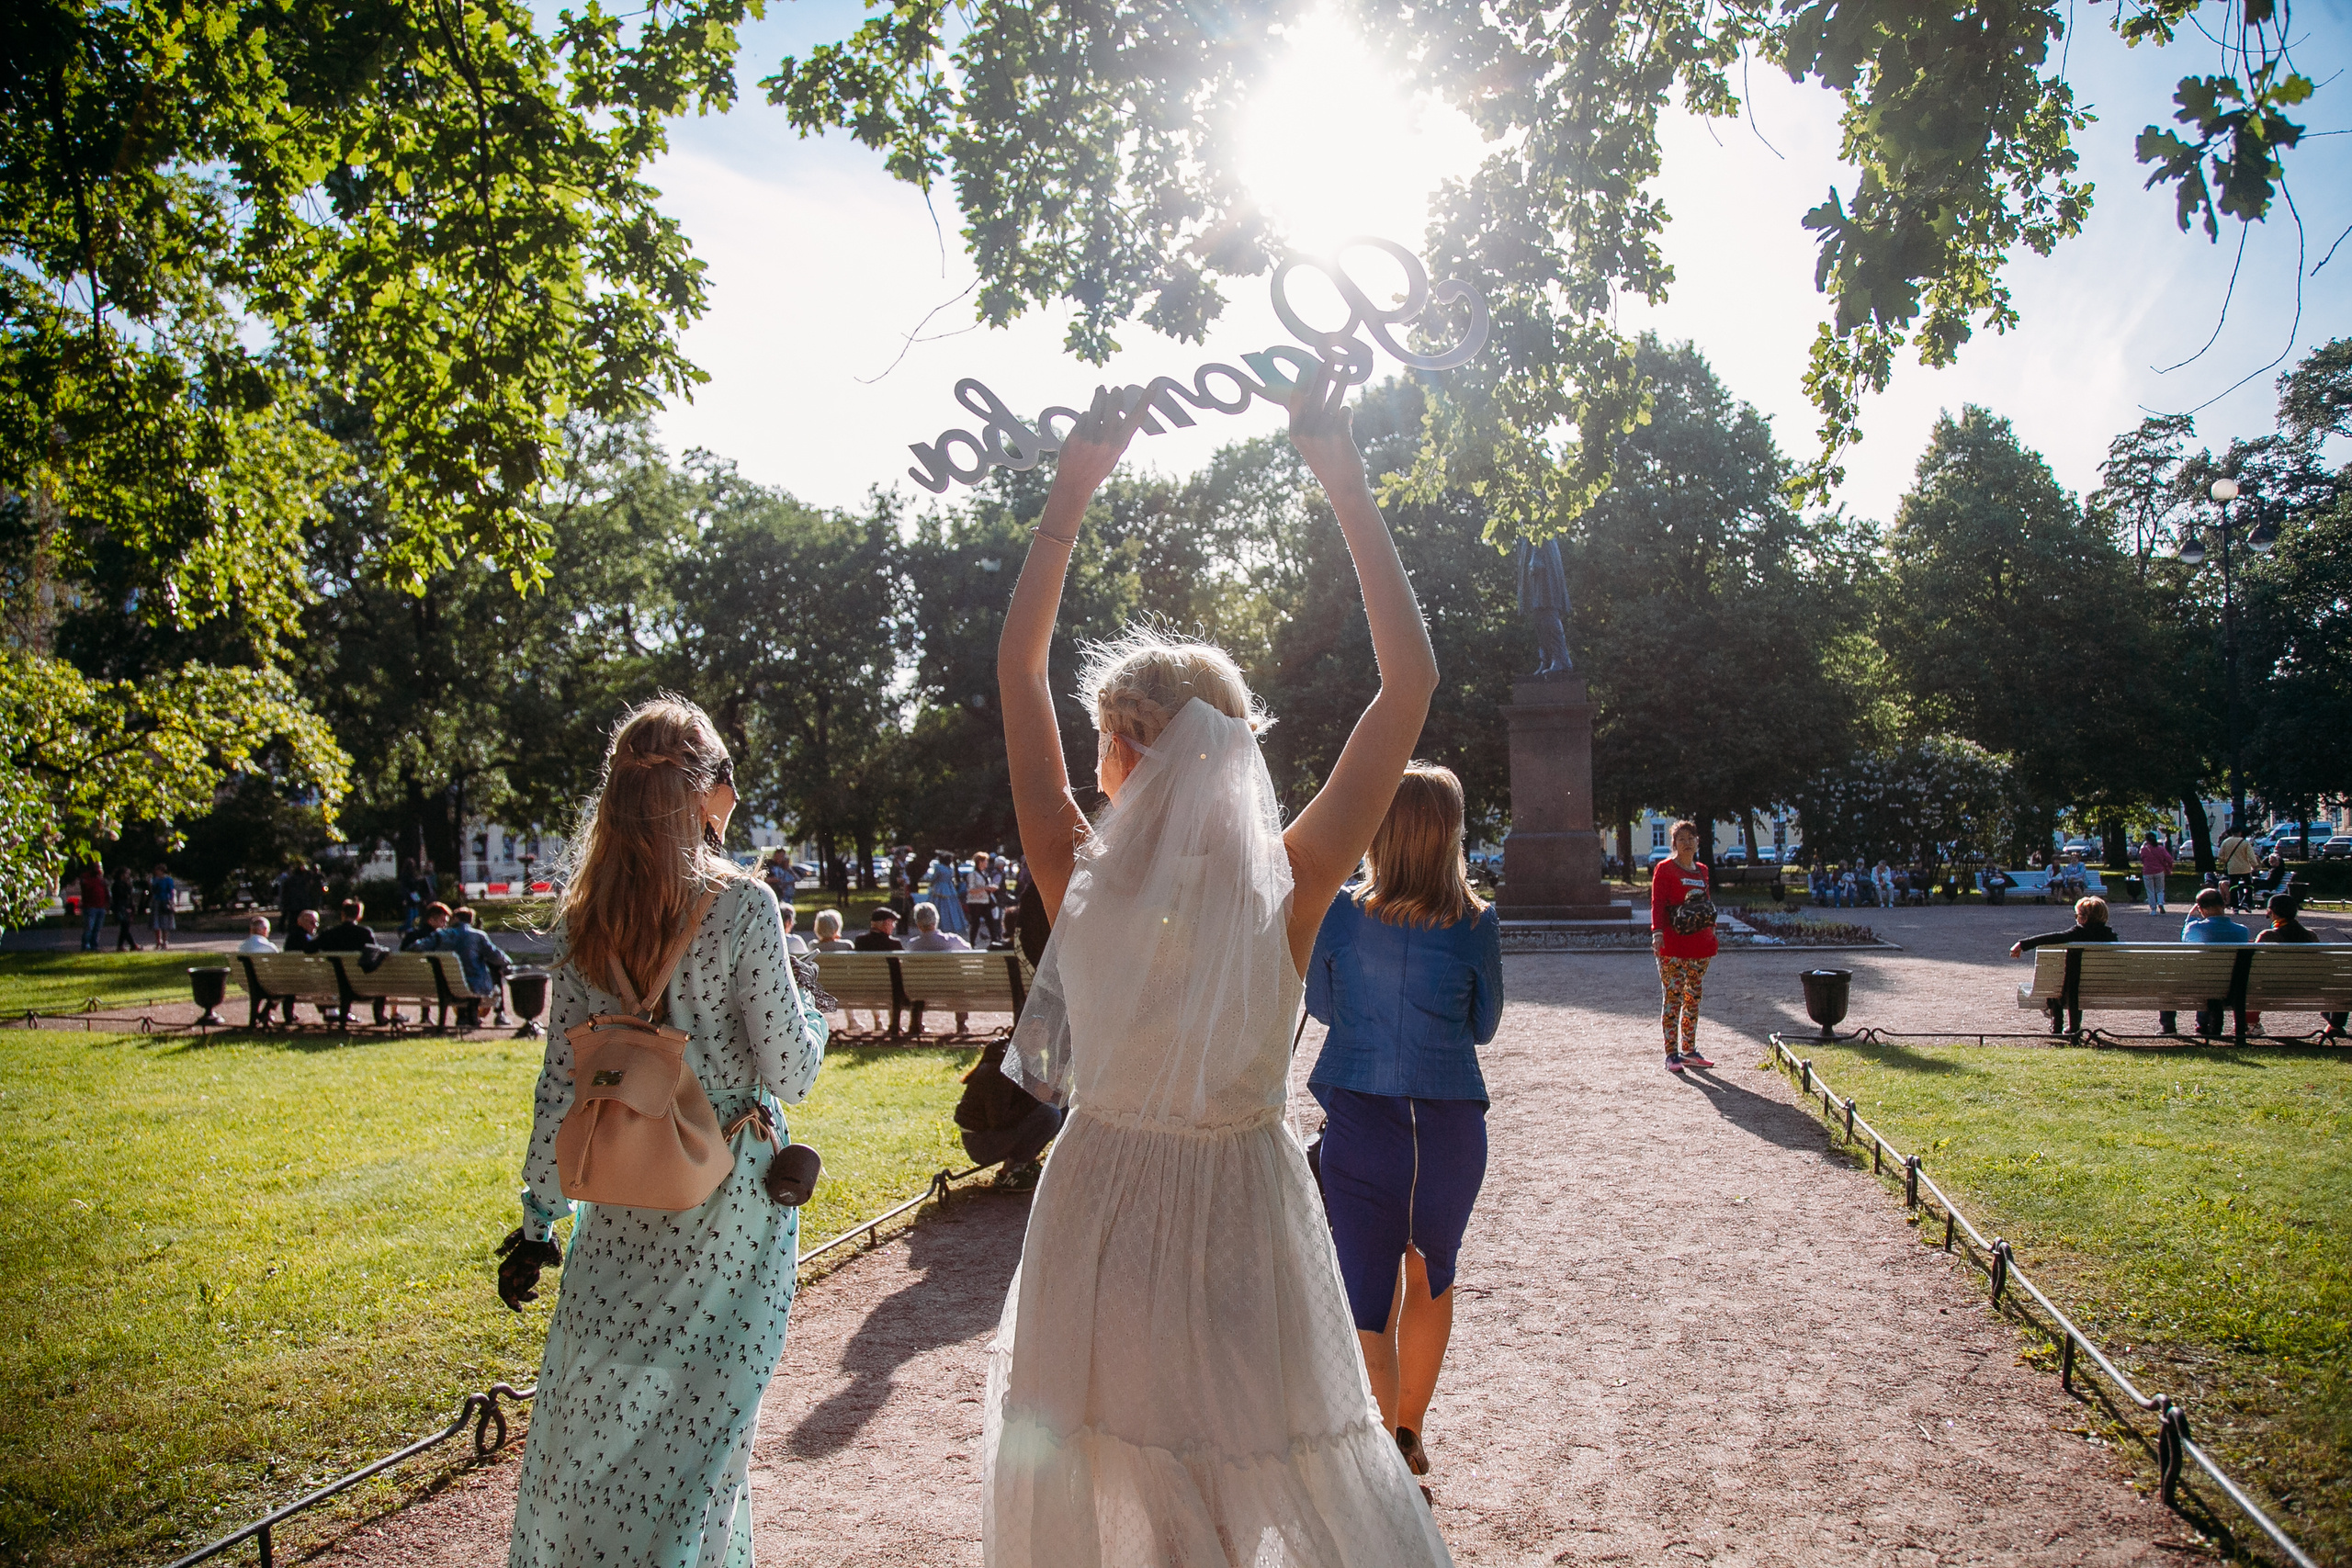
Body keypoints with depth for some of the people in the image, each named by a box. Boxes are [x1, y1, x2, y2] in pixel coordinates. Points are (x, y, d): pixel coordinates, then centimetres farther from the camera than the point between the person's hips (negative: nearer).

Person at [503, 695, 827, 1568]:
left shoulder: (585, 915, 0)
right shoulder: (738, 904, -14)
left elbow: (560, 1081, 3)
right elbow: (790, 1074, -13)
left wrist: (539, 1214, 10)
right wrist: (811, 1014, 6)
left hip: (620, 1200, 4)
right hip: (727, 1204, -4)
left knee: (592, 1415, 20)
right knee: (699, 1422, 11)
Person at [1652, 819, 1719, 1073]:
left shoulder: (1701, 871, 16)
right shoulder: (1665, 869, -3)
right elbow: (1657, 903, -10)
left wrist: (1712, 929, 15)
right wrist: (1657, 932, -22)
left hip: (1700, 942, 6)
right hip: (1673, 943, -6)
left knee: (1693, 998, 10)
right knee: (1674, 997, -8)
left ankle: (1689, 1050, 18)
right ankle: (1672, 1054, -5)